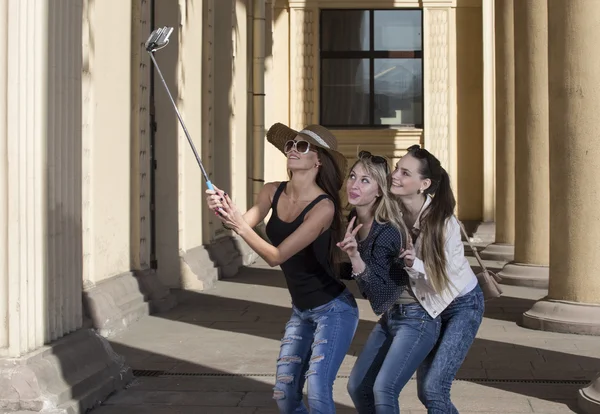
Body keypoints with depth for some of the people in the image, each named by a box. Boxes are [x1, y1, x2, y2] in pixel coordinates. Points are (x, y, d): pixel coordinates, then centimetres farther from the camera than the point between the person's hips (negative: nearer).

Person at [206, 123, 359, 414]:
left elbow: (276, 256, -25)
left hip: (333, 310, -7)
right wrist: (224, 211, -33)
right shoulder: (272, 193, -3)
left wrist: (240, 225, -33)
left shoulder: (323, 206, -24)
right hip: (301, 311, 7)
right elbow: (243, 225, -14)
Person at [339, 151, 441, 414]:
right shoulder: (354, 222, -1)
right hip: (389, 317, 9)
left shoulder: (386, 232, -24)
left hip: (416, 319, -9)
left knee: (383, 389, -19)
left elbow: (376, 290, -29)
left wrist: (355, 256, -38)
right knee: (357, 386, 9)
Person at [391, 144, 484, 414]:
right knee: (425, 391, 11)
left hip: (463, 305, -6)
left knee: (434, 388, -13)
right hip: (428, 306, 6)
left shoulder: (443, 221, -29)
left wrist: (416, 265, -40)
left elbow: (446, 276, -23)